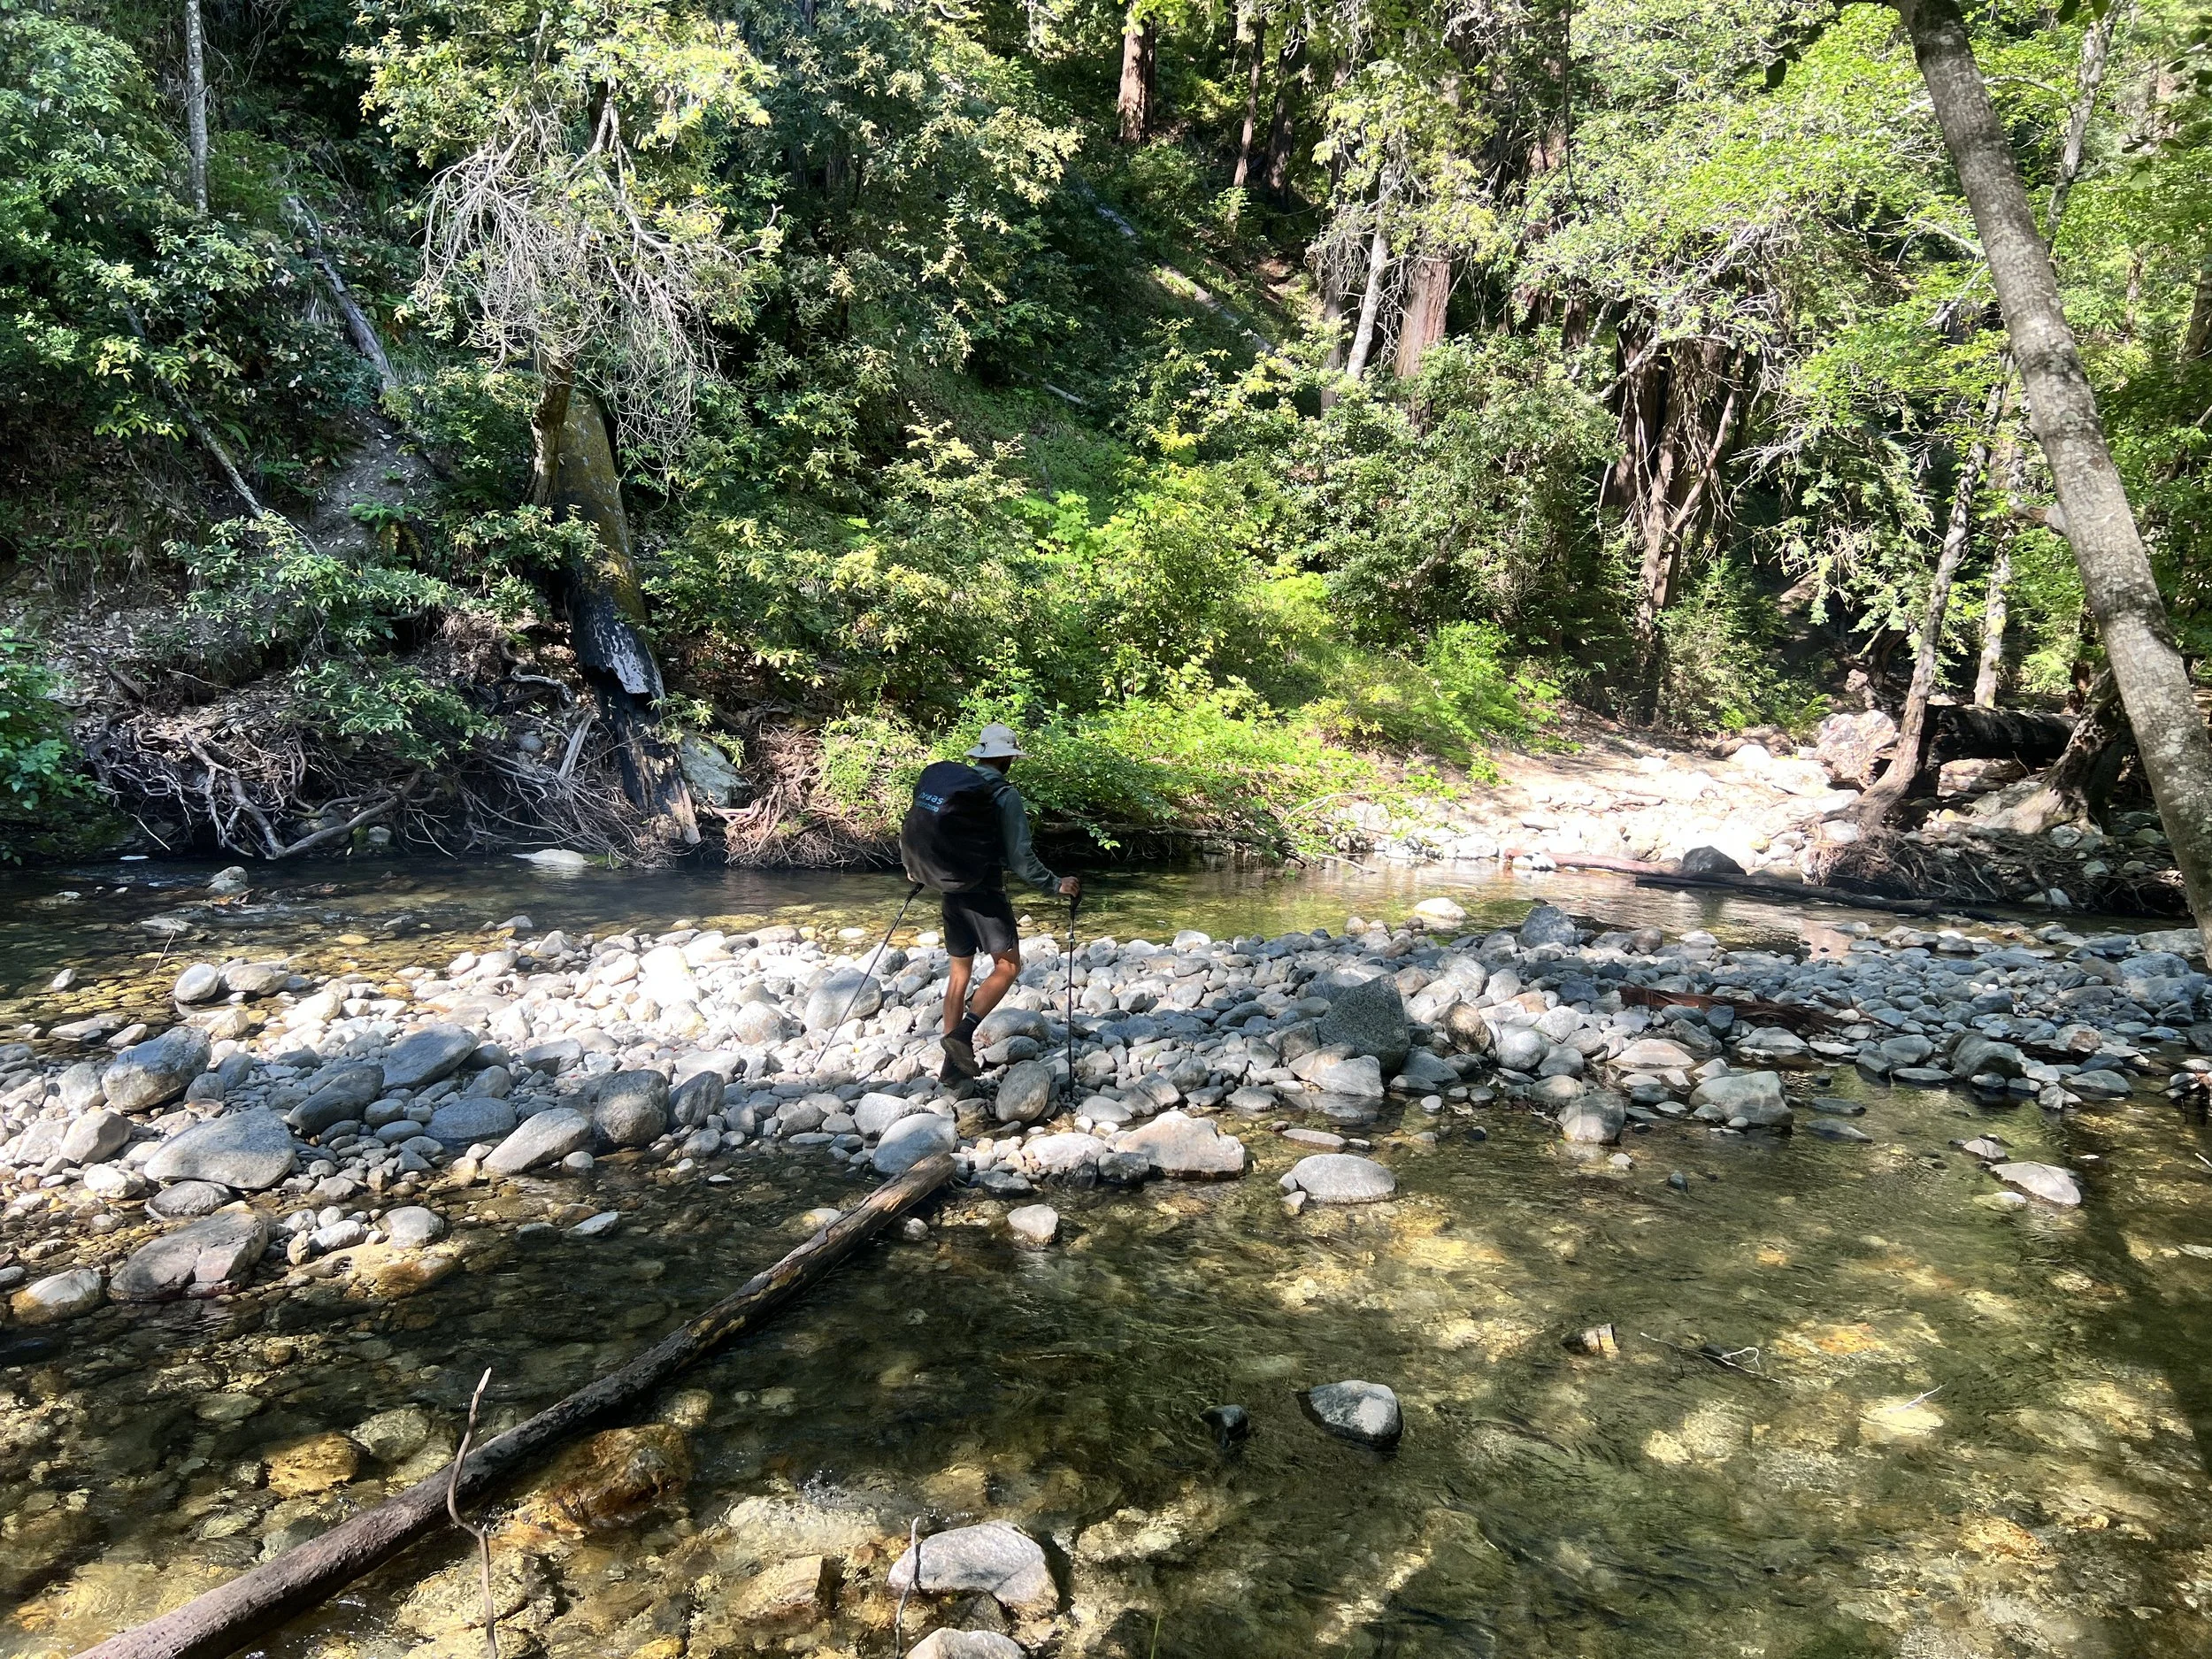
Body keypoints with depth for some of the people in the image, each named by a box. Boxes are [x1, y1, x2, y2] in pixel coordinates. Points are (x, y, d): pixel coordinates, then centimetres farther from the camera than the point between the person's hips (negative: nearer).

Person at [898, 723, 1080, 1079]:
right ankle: (964, 1033, -14)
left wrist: (916, 871, 28)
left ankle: (953, 1061, 18)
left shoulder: (942, 779, 5)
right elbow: (1020, 857, -15)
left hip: (951, 889, 7)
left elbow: (918, 830, 11)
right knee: (1007, 966, 3)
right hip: (984, 893, -6)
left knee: (960, 971, 15)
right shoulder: (1005, 795, -12)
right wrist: (1055, 885, -4)